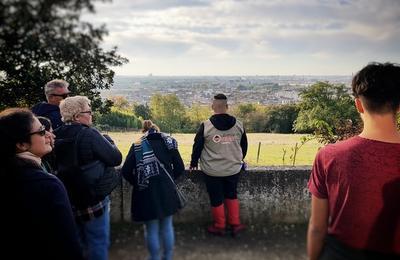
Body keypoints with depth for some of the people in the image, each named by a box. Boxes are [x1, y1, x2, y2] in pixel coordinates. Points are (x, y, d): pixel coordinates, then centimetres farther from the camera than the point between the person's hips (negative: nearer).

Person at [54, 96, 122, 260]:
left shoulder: (55, 136, 0)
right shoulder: (89, 135, -21)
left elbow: (56, 165, 12)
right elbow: (116, 159, -21)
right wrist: (108, 141, -3)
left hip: (67, 200, 7)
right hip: (92, 200, -7)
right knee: (98, 244, 8)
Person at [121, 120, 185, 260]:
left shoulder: (137, 146, -2)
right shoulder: (169, 142, 3)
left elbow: (126, 171, -9)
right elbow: (180, 168, 1)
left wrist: (137, 183, 8)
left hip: (147, 193, -2)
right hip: (167, 191, 2)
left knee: (151, 229, 12)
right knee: (167, 227, 18)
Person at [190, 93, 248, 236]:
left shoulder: (206, 126, -14)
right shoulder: (238, 125, -4)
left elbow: (197, 147, -6)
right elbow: (244, 145, 9)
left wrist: (193, 163, 10)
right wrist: (239, 160, 27)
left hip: (212, 171, -3)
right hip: (233, 169, 3)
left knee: (216, 198, 13)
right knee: (231, 195, 22)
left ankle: (219, 227, 27)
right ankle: (235, 224, 26)